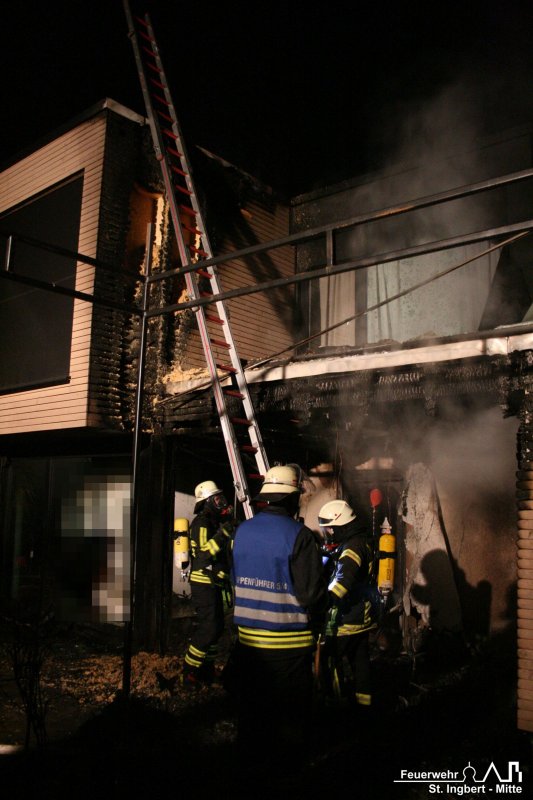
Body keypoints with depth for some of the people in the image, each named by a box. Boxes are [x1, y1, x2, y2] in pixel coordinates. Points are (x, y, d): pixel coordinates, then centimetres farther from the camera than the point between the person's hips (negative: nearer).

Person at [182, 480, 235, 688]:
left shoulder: (213, 521, 17)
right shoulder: (202, 522, -14)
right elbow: (204, 553, -26)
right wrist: (223, 533, -30)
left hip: (213, 583, 10)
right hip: (204, 584, -10)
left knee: (216, 627, 14)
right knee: (208, 628, -11)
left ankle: (206, 670, 25)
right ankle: (189, 673, -2)